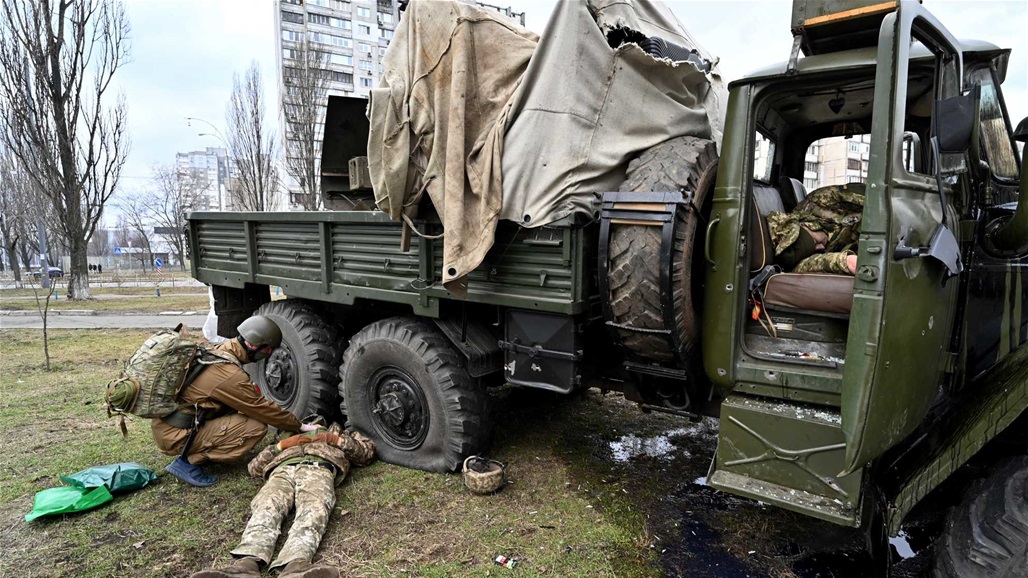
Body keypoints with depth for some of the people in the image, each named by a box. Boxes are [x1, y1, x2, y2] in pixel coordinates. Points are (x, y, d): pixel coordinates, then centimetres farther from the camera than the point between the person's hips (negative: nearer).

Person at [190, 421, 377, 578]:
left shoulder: (339, 433, 40)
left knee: (314, 508, -37)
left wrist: (336, 440, 11)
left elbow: (368, 451, 23)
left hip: (318, 468, -2)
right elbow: (254, 467, 32)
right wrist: (281, 444, 16)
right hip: (282, 469, 3)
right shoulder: (289, 435, 44)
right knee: (267, 508, -32)